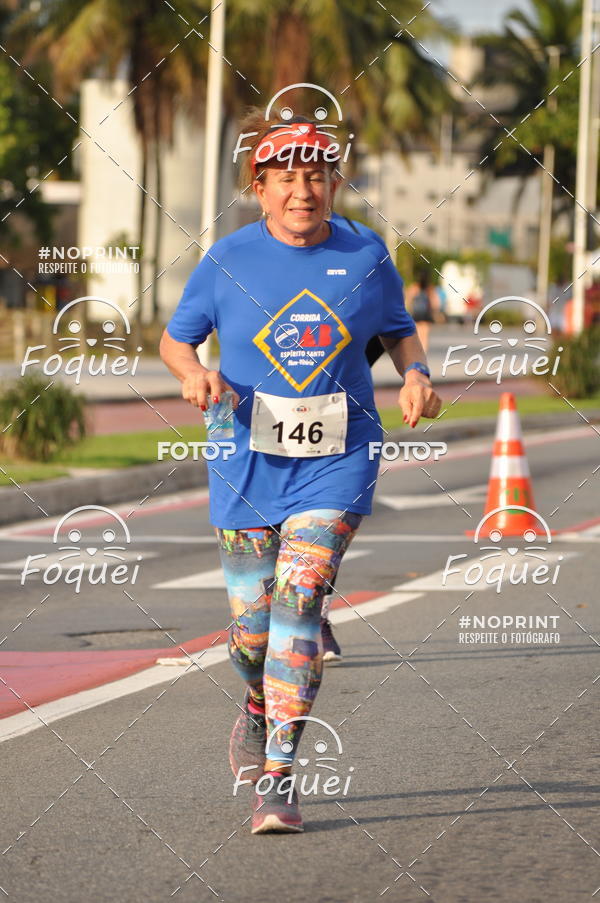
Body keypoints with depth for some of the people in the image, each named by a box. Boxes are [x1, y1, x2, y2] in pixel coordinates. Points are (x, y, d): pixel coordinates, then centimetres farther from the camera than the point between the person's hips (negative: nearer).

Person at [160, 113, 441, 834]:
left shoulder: (365, 259, 2)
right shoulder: (228, 261, 0)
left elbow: (400, 331, 17)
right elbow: (175, 338, 9)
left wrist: (416, 375, -4)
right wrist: (194, 374, -13)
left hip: (337, 460, -1)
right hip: (249, 462, 1)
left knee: (300, 600, -17)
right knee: (251, 625, 5)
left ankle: (278, 778, -17)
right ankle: (259, 707, 43)